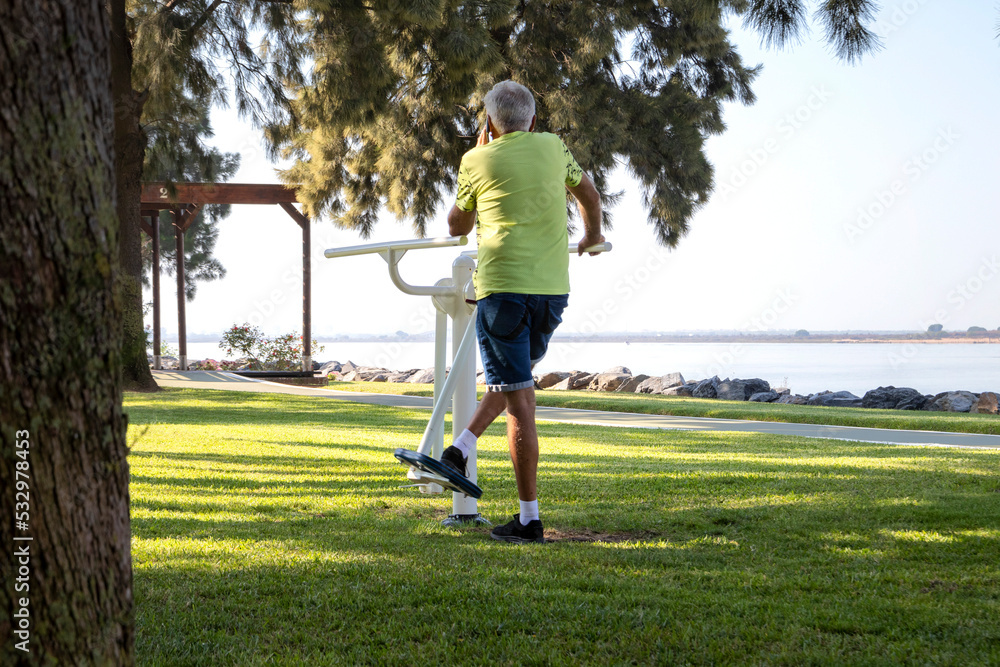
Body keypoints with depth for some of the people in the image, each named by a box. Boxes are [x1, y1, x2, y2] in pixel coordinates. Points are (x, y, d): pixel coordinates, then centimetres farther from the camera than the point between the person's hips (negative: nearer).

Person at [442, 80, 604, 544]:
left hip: (503, 286, -4)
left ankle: (529, 519, -2)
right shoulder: (552, 147, 11)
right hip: (552, 286, 4)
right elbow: (588, 193, 29)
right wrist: (592, 236, 49)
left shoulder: (477, 161, 2)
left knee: (518, 400, -3)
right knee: (516, 378, 25)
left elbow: (457, 227, 16)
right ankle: (461, 449, 10)